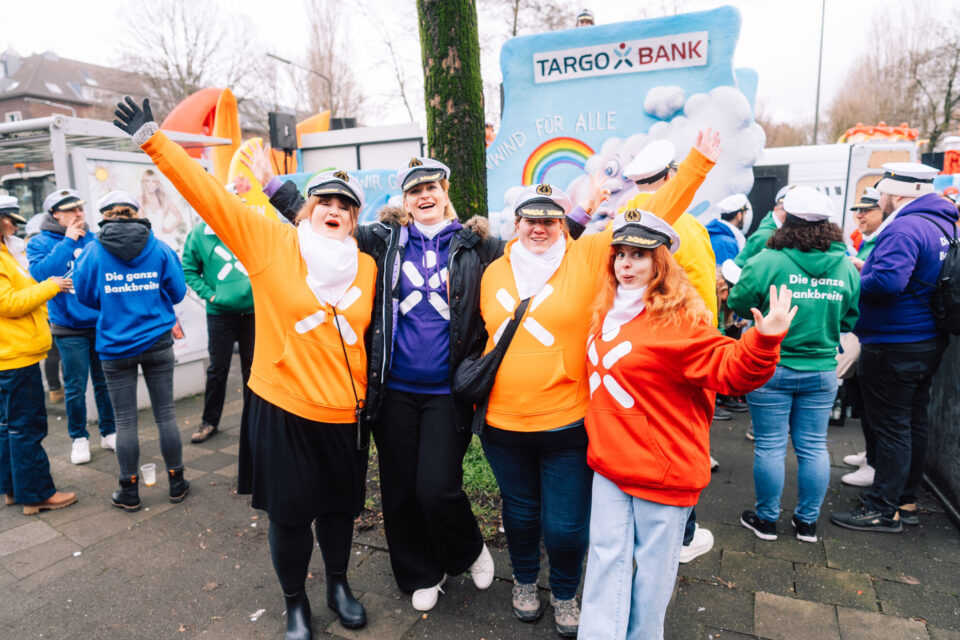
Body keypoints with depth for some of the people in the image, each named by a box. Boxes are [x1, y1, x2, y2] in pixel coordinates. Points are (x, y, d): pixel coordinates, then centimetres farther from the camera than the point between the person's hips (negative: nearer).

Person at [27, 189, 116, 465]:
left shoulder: (93, 239, 5)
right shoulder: (39, 243, -2)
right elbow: (40, 273, -21)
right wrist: (67, 242, -18)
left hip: (101, 324, 2)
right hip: (69, 330, -2)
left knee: (104, 382, 11)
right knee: (75, 388, 4)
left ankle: (109, 432, 26)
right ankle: (79, 438, 23)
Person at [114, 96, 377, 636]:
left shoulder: (368, 267, 2)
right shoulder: (270, 242, -6)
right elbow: (208, 193, -10)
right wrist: (153, 139, -12)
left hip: (345, 413, 3)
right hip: (282, 409, -2)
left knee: (339, 506, 18)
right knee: (289, 513, 12)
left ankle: (339, 583, 44)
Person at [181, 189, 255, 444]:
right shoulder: (198, 234, -2)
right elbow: (189, 270, 4)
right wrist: (209, 294, -7)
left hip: (252, 308, 1)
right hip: (220, 311, -1)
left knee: (251, 365, 12)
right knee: (217, 368, 5)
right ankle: (209, 421, 21)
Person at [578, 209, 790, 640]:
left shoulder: (679, 320, -15)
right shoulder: (607, 312, 6)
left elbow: (730, 370, -21)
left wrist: (764, 341, -35)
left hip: (663, 468, -5)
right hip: (610, 462, 6)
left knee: (653, 565, 12)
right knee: (606, 558, 12)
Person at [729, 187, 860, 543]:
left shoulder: (767, 261, -15)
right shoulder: (846, 267, -1)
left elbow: (739, 303, -6)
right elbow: (850, 319, 8)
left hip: (770, 369, -4)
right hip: (822, 371, 4)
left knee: (770, 446, 7)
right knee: (813, 447, 14)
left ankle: (766, 519, 21)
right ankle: (807, 522, 27)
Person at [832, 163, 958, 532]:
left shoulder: (905, 228, -20)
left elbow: (887, 281, -32)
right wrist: (868, 267, 9)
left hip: (893, 346, -10)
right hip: (929, 341, 10)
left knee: (891, 427, -1)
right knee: (915, 422, 17)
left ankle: (883, 510, 11)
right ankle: (906, 502, 30)